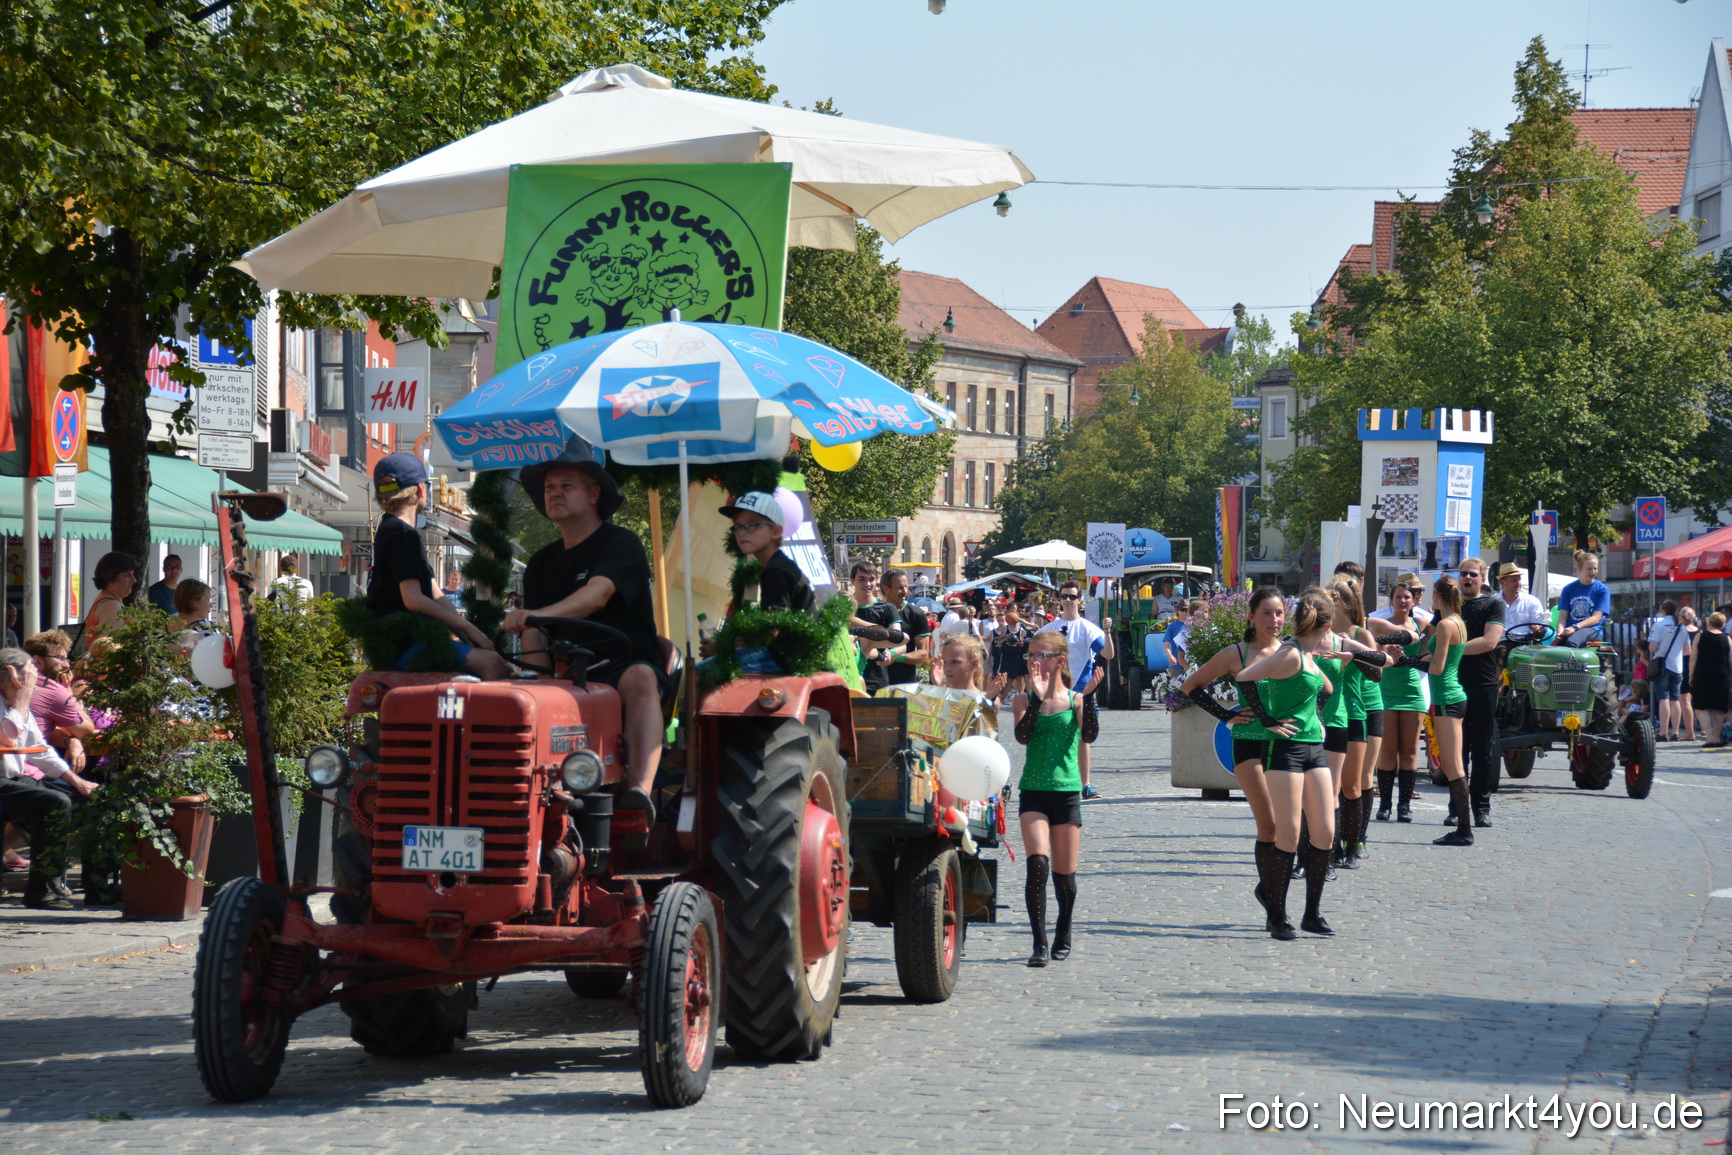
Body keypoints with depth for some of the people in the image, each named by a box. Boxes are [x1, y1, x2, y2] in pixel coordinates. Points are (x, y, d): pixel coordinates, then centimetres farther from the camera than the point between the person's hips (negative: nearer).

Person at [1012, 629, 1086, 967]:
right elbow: (1023, 736, -13)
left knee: (1064, 874, 8)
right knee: (1037, 864, -19)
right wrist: (1037, 696, -19)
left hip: (1066, 791, 0)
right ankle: (1040, 943, -18)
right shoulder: (1025, 700, 4)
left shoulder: (1074, 699, 2)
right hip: (1033, 792, 0)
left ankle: (1063, 937, 31)